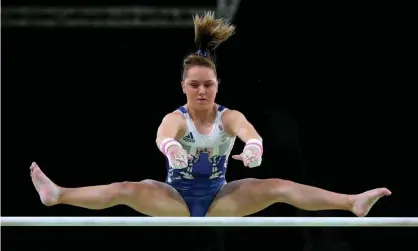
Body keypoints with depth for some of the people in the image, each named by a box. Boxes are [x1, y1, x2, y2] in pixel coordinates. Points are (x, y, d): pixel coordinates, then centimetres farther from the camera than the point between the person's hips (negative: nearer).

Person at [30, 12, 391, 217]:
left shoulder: (229, 116, -8)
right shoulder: (175, 118, -12)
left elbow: (250, 133, -32)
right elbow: (163, 137, -37)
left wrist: (253, 148, -57)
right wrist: (172, 148, -63)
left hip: (219, 199, 1)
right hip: (176, 200, 0)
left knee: (277, 187, -18)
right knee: (126, 190, -24)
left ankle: (354, 203, -28)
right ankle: (57, 195, -31)